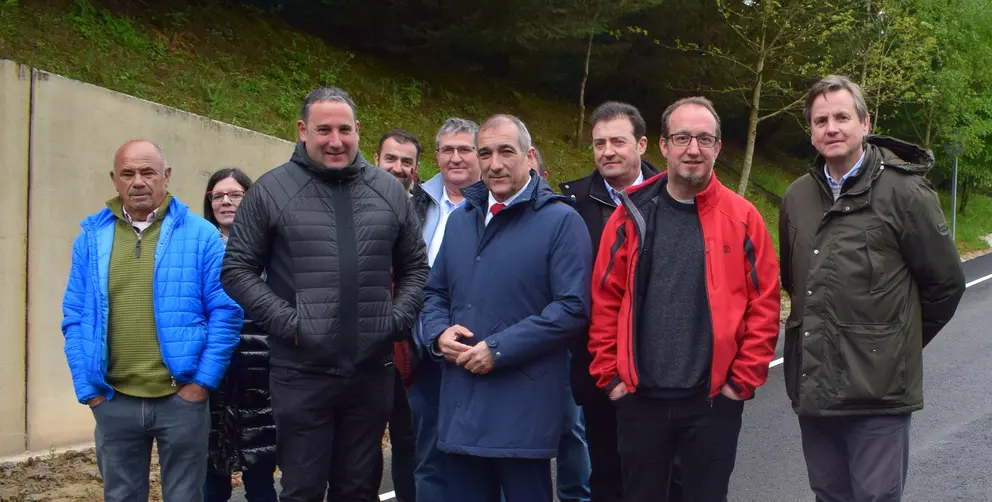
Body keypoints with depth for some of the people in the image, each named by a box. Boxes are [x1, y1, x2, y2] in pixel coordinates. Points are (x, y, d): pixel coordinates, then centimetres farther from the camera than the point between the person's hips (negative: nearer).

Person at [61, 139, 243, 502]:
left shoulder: (200, 235, -2)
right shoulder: (92, 238, 5)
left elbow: (225, 312, -5)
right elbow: (75, 318, 6)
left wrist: (203, 380, -10)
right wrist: (88, 389, 0)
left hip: (181, 397, -2)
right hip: (114, 401, 2)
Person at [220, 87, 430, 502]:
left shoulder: (389, 191, 8)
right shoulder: (272, 190, -1)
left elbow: (415, 266, 15)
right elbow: (237, 270, -1)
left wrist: (398, 319, 0)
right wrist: (288, 322, -11)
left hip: (372, 372, 3)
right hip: (302, 373, -3)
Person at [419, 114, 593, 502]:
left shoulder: (561, 221, -5)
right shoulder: (460, 220, 16)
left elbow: (573, 307, -13)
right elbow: (435, 292, 23)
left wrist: (499, 348, -16)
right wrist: (439, 334, 0)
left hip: (524, 408, -6)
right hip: (460, 403, 6)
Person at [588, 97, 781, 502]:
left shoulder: (742, 218, -1)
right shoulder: (632, 215, 2)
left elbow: (764, 304, -1)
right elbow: (605, 301, 4)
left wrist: (743, 380, -4)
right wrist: (609, 375, 1)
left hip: (714, 399, -1)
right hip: (639, 397, 1)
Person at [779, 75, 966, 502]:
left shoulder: (905, 191, -8)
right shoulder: (797, 197, 8)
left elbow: (946, 282, -2)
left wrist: (898, 343, 7)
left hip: (878, 390, -5)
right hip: (812, 385, 5)